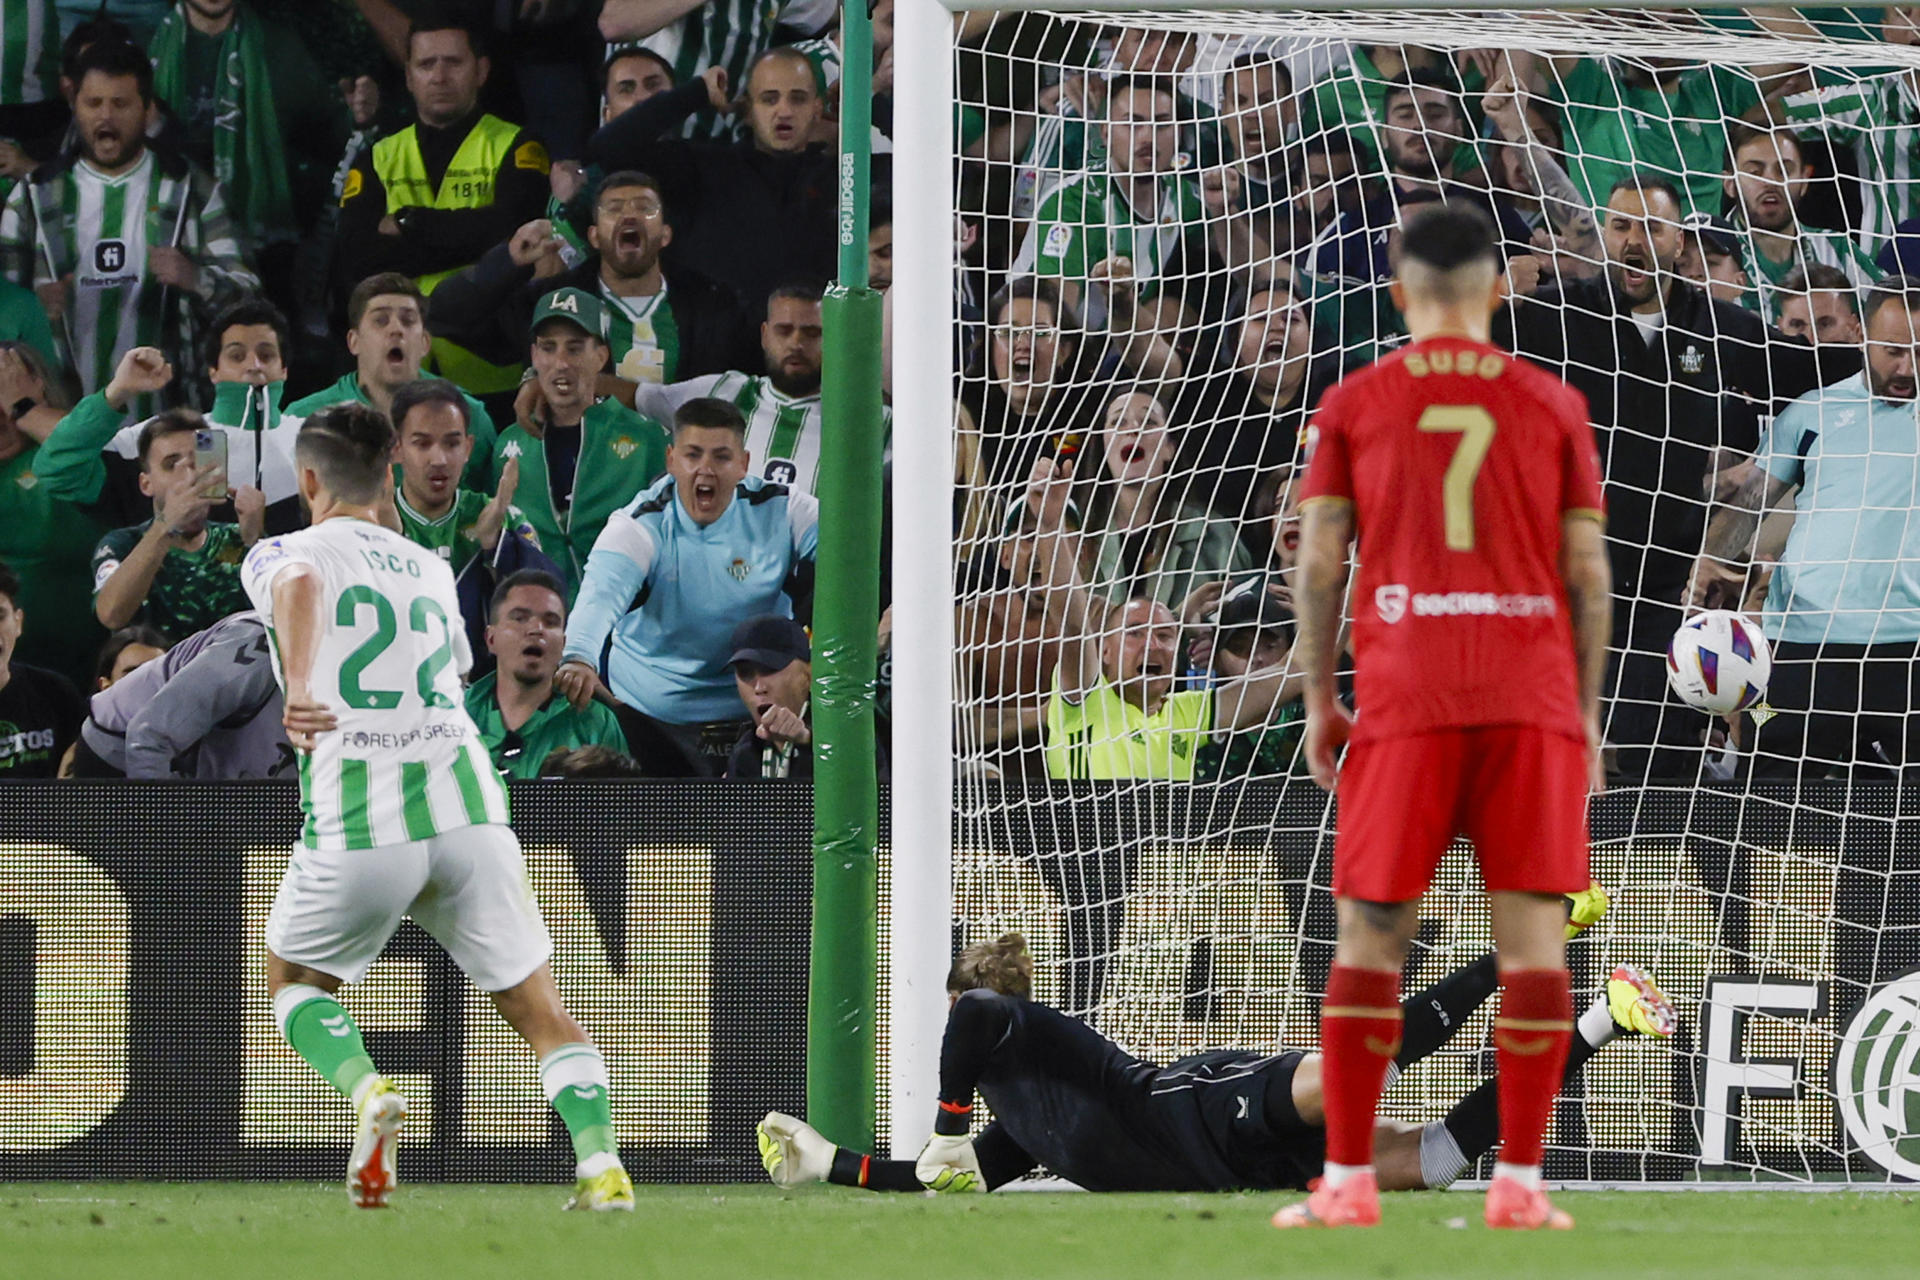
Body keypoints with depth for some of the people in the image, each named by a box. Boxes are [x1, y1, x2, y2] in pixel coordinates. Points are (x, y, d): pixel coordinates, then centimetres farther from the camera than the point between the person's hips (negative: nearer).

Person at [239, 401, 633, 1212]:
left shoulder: (283, 556, 9)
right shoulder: (430, 572, 23)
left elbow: (300, 589, -17)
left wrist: (298, 686, -30)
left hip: (358, 825, -3)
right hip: (466, 800, 3)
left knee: (295, 982, 20)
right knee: (537, 1006, 8)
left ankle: (367, 1091, -8)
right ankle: (601, 1163, -13)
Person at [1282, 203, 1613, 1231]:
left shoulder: (1354, 405, 5)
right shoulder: (1551, 406, 8)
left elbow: (1317, 562, 2)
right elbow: (1588, 572, 5)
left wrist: (1319, 703, 9)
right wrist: (1587, 708, 12)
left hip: (1404, 701, -1)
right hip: (1535, 702, 1)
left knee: (1368, 939, 5)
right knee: (1532, 941, 1)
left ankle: (1347, 1183, 2)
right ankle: (1519, 1184, -3)